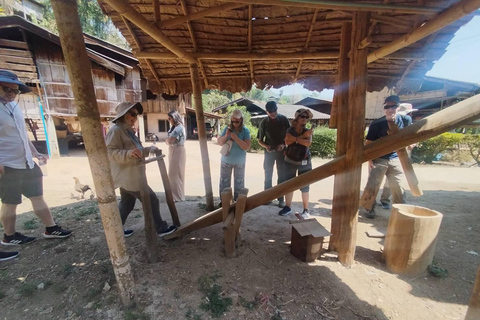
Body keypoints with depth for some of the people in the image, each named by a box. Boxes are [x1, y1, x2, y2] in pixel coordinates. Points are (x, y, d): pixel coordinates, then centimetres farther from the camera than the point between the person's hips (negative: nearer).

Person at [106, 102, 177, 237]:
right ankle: (161, 228, 7)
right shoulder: (116, 130, -15)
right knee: (151, 200, -5)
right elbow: (110, 152, -26)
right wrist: (129, 153, -41)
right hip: (127, 176, -10)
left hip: (130, 175, 10)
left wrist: (149, 149, 11)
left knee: (126, 204, 19)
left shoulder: (128, 130, 16)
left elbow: (137, 151, 24)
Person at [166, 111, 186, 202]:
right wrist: (168, 140, -10)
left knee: (174, 174, -3)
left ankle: (177, 196, 8)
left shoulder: (178, 128, -18)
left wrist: (168, 140, -2)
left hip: (177, 152, -10)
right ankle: (176, 195, 29)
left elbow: (170, 141, -22)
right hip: (174, 151, 10)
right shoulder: (174, 127, 13)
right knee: (175, 174, 16)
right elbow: (168, 141, 11)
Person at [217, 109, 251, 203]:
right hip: (226, 160, 2)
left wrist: (236, 138, -25)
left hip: (239, 162, -2)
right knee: (224, 181, 10)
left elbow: (247, 147, -17)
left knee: (239, 183, 9)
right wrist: (226, 135, -19)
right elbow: (219, 142, -1)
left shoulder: (245, 130, -9)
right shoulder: (227, 128, -1)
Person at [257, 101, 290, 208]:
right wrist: (266, 146, -19)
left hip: (281, 151, 0)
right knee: (268, 176, 8)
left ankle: (281, 199, 16)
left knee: (281, 176, 6)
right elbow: (260, 140, 1)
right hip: (269, 151, 0)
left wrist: (283, 144, -16)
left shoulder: (284, 119, -5)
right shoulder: (264, 122, -4)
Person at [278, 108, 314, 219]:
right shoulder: (290, 130, -2)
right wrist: (302, 136, -21)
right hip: (290, 162, 1)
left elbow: (308, 143, -22)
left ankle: (306, 210, 17)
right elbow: (287, 141, -20)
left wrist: (295, 138, -21)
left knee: (304, 187, 5)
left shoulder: (308, 131, -3)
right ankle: (288, 207, 23)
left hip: (304, 163, -1)